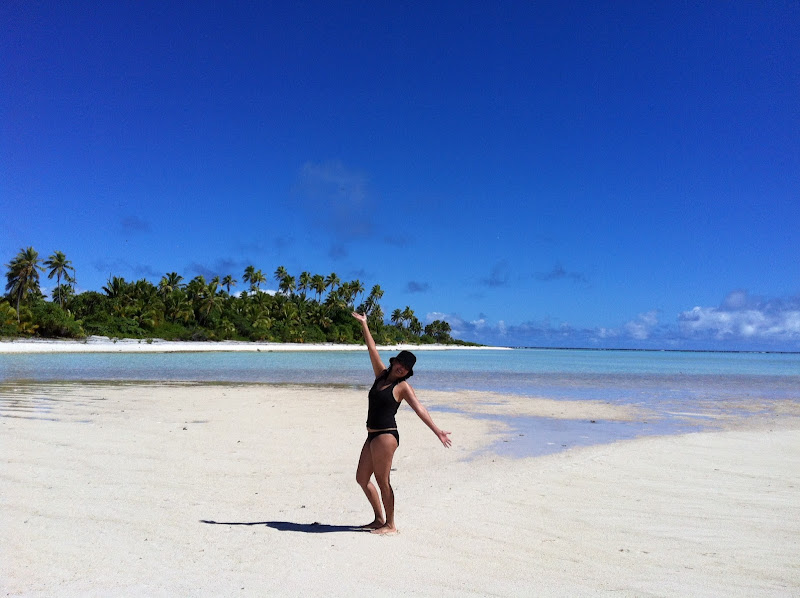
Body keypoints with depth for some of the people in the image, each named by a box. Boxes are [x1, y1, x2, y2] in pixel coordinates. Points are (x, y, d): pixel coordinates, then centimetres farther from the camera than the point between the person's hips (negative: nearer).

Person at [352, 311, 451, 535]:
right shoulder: (381, 375, 12)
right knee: (362, 478, 13)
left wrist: (437, 430, -23)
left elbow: (419, 409, -13)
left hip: (386, 435, -8)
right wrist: (364, 325, 20)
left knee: (382, 481, -3)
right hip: (372, 435, 8)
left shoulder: (403, 387, -4)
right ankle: (379, 519, 25)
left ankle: (390, 525, 11)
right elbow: (372, 350, 16)